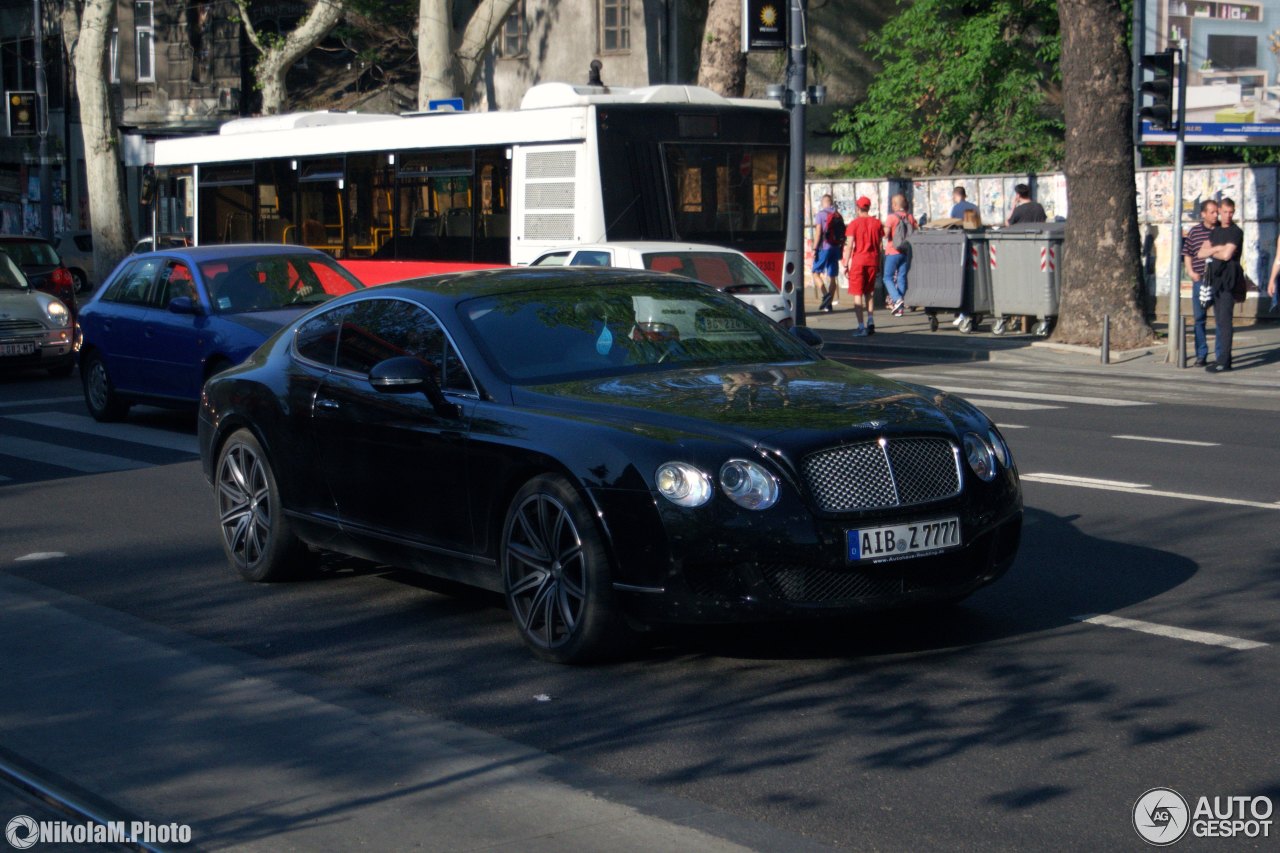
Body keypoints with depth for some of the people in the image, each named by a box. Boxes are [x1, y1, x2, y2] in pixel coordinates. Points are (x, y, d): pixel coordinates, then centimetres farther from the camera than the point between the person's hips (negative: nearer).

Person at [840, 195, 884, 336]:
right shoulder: (877, 223, 6)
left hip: (858, 261, -4)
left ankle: (861, 327, -8)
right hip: (873, 261, 4)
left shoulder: (854, 224, -6)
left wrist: (846, 264, -5)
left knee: (857, 294, -2)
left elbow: (849, 245, -9)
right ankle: (870, 322, 12)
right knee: (869, 292, 19)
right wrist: (878, 264, 16)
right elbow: (880, 244, 9)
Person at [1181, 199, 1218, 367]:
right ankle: (1201, 355, 12)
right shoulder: (1194, 231, 7)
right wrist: (1190, 271, -2)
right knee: (1199, 318, 4)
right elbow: (1187, 254, 10)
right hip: (1200, 279, 1)